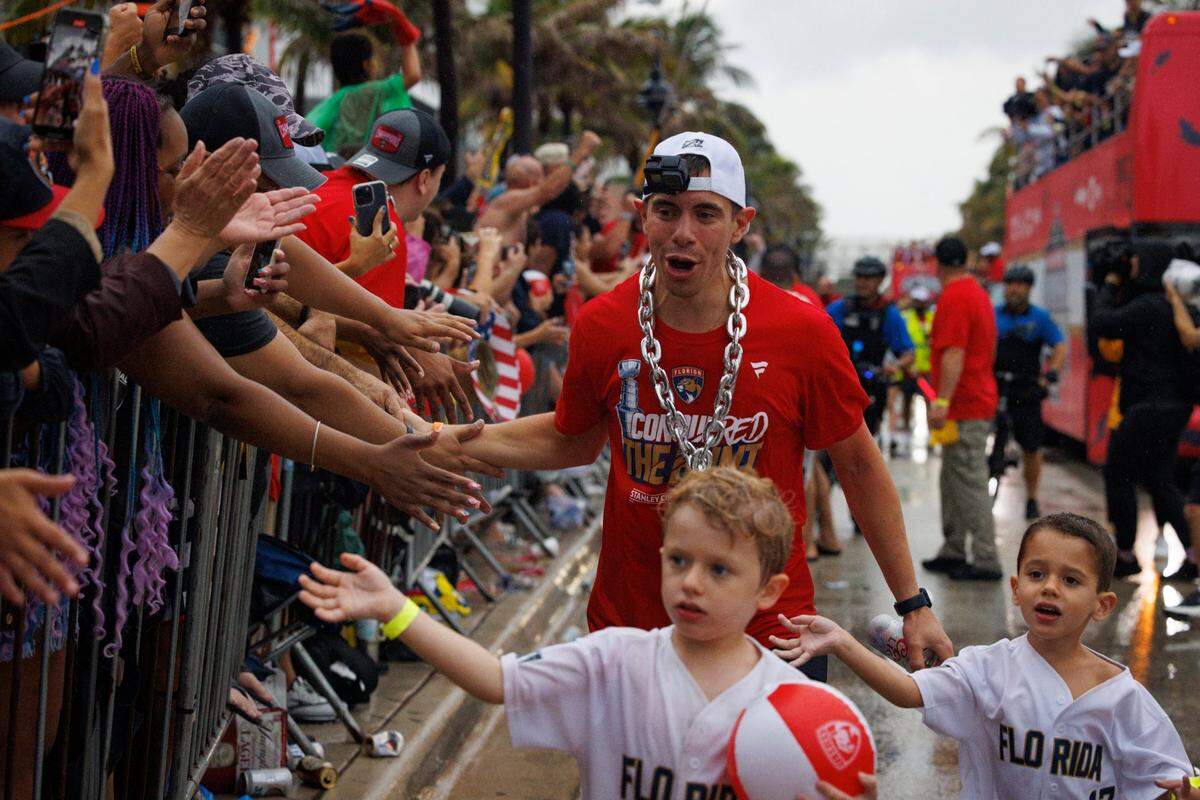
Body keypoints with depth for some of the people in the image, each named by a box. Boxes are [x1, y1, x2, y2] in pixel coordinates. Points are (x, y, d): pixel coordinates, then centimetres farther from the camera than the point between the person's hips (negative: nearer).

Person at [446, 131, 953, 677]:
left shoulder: (803, 331, -12)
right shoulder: (601, 326, -7)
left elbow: (859, 466, 0)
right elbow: (573, 442, 12)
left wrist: (913, 604, 2)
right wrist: (444, 441, 1)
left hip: (771, 632, -1)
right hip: (626, 626, 2)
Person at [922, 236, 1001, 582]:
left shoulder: (953, 297, -15)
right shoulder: (978, 293, 16)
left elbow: (954, 354, -24)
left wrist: (942, 401, -26)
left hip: (965, 407, -10)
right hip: (980, 401, 10)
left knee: (970, 483, -8)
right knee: (952, 482, 16)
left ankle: (985, 561, -8)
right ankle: (953, 552, 21)